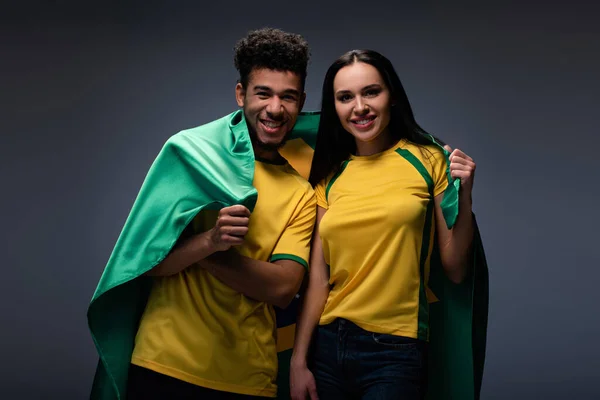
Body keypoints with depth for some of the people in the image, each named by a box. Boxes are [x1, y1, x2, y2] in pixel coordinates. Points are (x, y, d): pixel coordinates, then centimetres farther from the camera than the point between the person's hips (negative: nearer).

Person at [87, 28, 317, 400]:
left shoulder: (302, 194, 3)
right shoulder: (191, 151, -3)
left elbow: (282, 289, -9)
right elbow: (142, 260, -6)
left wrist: (186, 247, -16)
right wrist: (209, 241, -25)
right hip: (165, 367, -2)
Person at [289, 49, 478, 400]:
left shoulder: (428, 160, -3)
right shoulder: (330, 176, 5)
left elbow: (455, 271, -4)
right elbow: (318, 276, 5)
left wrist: (464, 195, -15)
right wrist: (299, 360, 3)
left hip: (395, 352, -3)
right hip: (328, 345, 3)